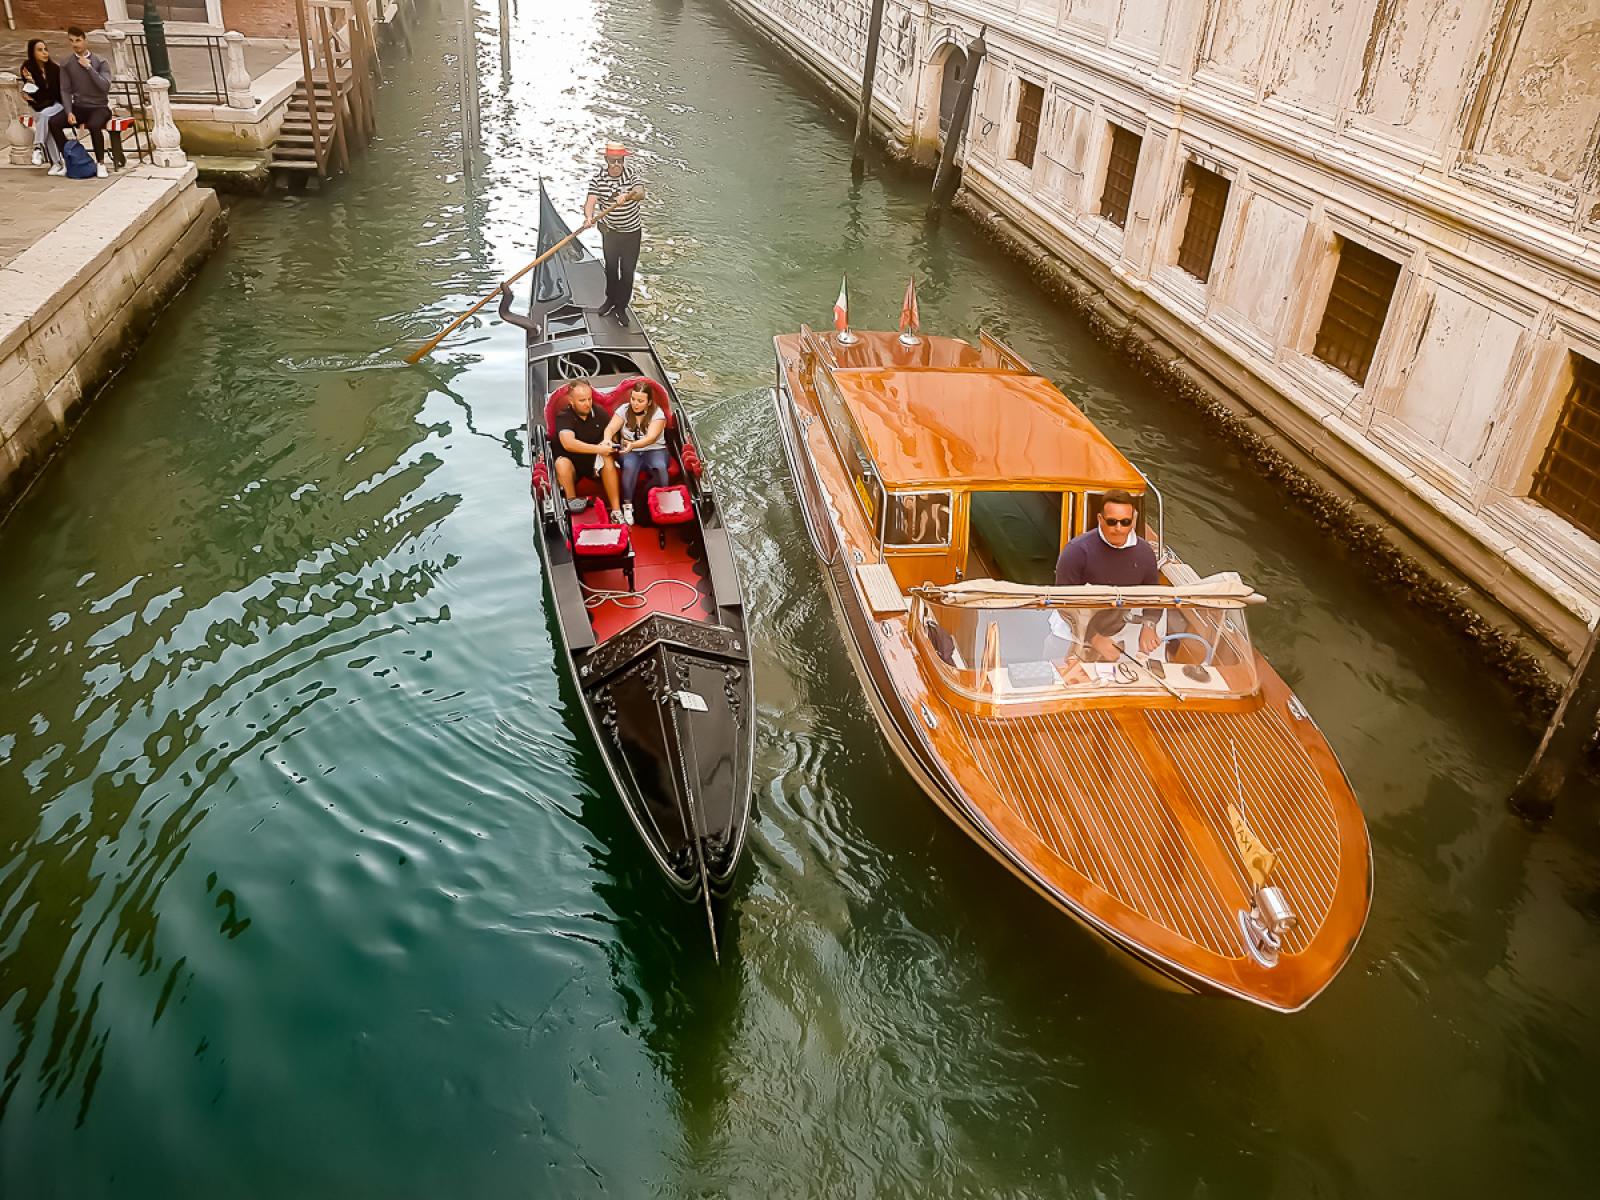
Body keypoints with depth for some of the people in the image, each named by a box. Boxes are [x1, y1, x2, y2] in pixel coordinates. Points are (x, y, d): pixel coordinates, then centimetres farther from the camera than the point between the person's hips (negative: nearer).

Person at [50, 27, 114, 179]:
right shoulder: (66, 65, 5)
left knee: (94, 125, -37)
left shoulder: (100, 62, -2)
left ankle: (101, 163, -20)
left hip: (99, 107, -4)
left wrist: (89, 67, -20)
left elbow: (105, 86, -15)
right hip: (78, 107, 4)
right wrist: (69, 112, -13)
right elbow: (65, 90, 2)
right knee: (53, 122, -20)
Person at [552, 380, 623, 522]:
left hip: (594, 463, 3)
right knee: (562, 462, -35)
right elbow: (568, 443, -32)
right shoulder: (564, 417, -15)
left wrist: (607, 443, -13)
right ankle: (572, 500, -19)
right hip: (572, 467, -3)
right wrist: (598, 449, -35)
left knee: (608, 460, -28)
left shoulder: (598, 413, -1)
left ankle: (616, 511, -31)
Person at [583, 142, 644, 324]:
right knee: (610, 268, 18)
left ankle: (621, 307, 19)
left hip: (632, 231, -1)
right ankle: (611, 299, 40)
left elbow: (641, 193, -31)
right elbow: (591, 200, -22)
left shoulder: (631, 172, -14)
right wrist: (589, 216, -44)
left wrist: (630, 195, -54)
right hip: (609, 231, 1)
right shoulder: (598, 177, -13)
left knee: (627, 271, 4)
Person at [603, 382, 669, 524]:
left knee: (659, 466, -35)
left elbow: (651, 437, -23)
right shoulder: (624, 410, 2)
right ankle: (627, 506, -26)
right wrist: (607, 440, -36)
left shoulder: (657, 413, -7)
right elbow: (610, 428, -11)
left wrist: (633, 445, -42)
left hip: (655, 450, -1)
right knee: (629, 466, -34)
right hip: (630, 452, 1)